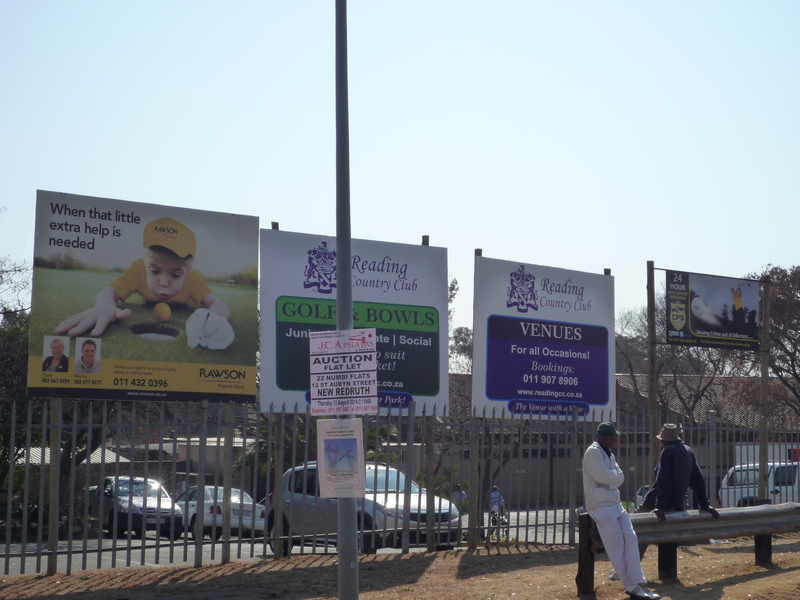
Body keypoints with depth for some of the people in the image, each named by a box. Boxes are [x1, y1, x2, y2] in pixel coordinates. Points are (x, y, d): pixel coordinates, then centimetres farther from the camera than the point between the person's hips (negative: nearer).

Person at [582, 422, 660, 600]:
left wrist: (611, 476, -11)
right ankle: (632, 585, -6)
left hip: (616, 505, 8)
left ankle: (637, 583, -9)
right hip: (601, 507, -8)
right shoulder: (593, 453, -11)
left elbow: (620, 478, 8)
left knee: (631, 539, -6)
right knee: (617, 545, -9)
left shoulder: (609, 455, 18)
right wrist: (615, 475, -2)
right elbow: (604, 477, -21)